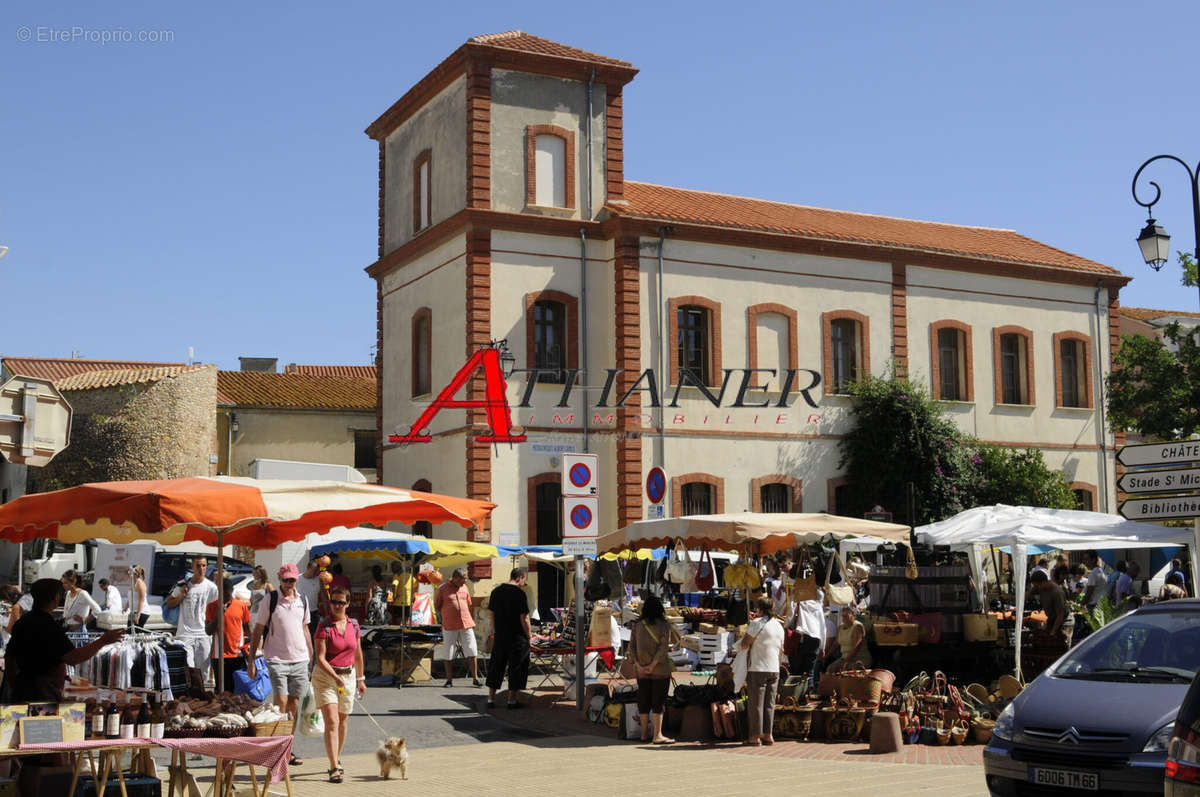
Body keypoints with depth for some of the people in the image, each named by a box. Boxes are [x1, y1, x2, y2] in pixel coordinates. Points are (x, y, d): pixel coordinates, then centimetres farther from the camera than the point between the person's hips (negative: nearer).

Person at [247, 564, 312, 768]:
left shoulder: (303, 601, 11)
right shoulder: (270, 601, -2)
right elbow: (257, 631, 1)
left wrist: (312, 657, 20)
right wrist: (251, 661, -2)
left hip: (300, 659, 4)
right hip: (277, 659, -4)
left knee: (294, 705, 6)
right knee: (281, 703, -12)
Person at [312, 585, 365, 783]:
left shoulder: (354, 625, 4)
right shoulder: (324, 626, -10)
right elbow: (320, 658, -15)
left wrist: (360, 679, 19)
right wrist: (335, 677, -25)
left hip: (348, 676, 5)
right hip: (325, 676, -5)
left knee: (343, 722, 14)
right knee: (332, 722, -12)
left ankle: (337, 759, 33)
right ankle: (334, 768, -13)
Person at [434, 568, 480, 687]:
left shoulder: (464, 588, 10)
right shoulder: (442, 589, -3)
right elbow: (437, 606, 5)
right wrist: (443, 619, 0)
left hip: (466, 624, 3)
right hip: (449, 626, -3)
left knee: (472, 651, 0)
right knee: (448, 654, 4)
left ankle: (475, 678, 7)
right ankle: (449, 680, 15)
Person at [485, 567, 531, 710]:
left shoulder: (496, 592, 5)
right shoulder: (520, 594, -13)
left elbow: (492, 615, 11)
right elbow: (524, 618, -13)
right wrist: (529, 635, -3)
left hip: (499, 637, 5)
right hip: (517, 638, -5)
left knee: (496, 666, 13)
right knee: (516, 667, 5)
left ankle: (491, 698, 15)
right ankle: (512, 700, 8)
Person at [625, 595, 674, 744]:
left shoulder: (637, 625, 5)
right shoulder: (663, 625, -7)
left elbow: (631, 646, 1)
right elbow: (664, 647, -15)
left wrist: (638, 665, -2)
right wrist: (653, 665, -13)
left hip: (642, 670, 4)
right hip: (660, 669, -4)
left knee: (643, 700, 12)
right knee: (658, 701, -2)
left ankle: (645, 733, 19)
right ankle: (657, 735, -3)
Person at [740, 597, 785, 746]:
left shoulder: (756, 624, -12)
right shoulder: (779, 626, 10)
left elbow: (744, 645, -13)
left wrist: (744, 640, 6)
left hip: (757, 669, -6)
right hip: (774, 669, 6)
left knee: (756, 703, 0)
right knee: (769, 703, 10)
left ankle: (755, 735, 2)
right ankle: (768, 735, 11)